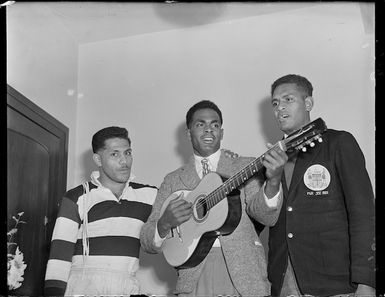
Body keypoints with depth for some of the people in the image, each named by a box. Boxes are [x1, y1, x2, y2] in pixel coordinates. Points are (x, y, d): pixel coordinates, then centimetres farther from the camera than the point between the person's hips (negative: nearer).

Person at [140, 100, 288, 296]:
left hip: (243, 274, 0)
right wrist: (165, 223, -13)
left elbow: (267, 217, -6)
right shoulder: (173, 180, 12)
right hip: (194, 279, 1)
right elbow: (147, 242, 9)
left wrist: (274, 181, -25)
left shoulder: (246, 167, 9)